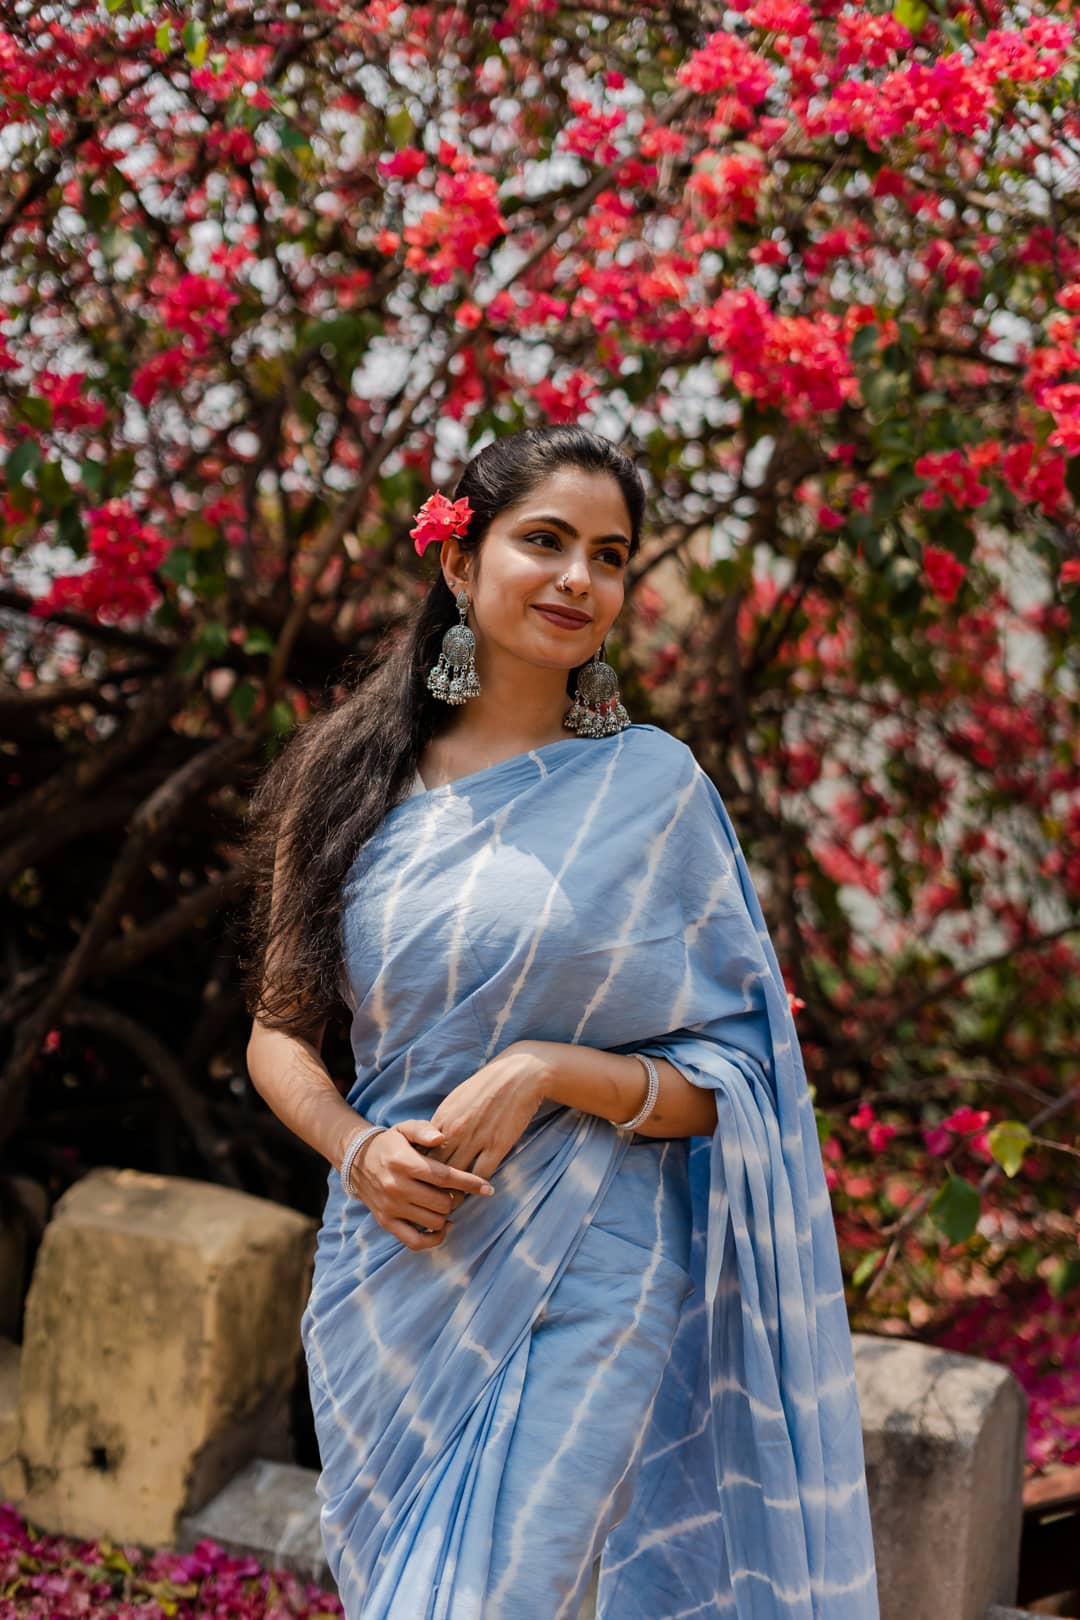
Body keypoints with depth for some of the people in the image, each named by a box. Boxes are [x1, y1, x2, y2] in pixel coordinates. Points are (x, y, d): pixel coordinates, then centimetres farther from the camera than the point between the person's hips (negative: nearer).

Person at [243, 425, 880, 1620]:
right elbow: (279, 1032, 8)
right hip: (385, 1280, 3)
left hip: (579, 1295, -3)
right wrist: (357, 1148, -11)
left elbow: (731, 1076, -4)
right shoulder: (353, 773, 3)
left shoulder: (651, 785, -4)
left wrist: (545, 1071, -19)